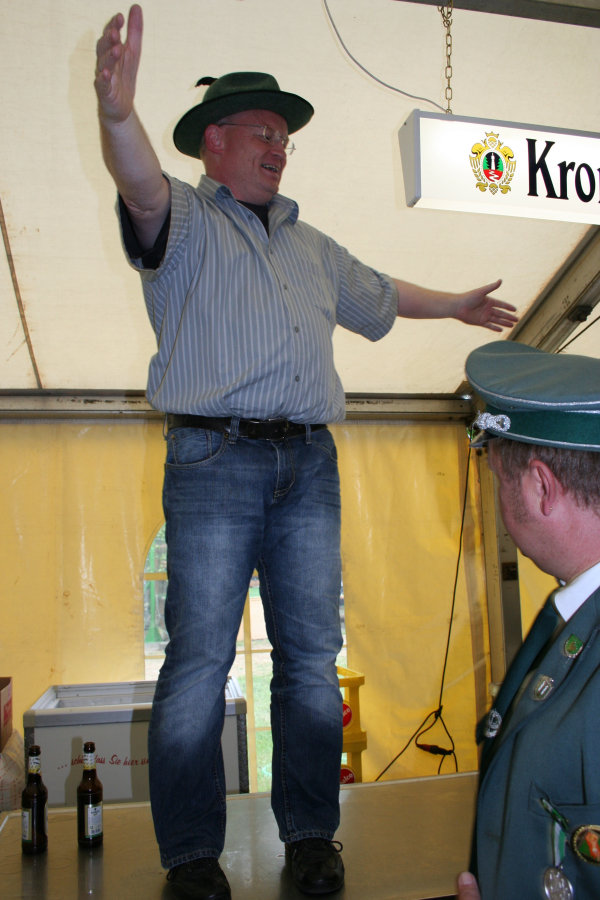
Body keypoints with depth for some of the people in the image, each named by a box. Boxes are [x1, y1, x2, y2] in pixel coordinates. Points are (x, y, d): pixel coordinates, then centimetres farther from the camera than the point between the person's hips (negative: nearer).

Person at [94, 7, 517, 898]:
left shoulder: (310, 245, 27)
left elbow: (378, 293, 40)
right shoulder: (186, 221, 7)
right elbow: (142, 189, -16)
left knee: (313, 655, 5)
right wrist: (118, 115, -37)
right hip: (216, 462, -5)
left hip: (309, 464, 6)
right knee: (200, 656, -4)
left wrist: (457, 306, 50)